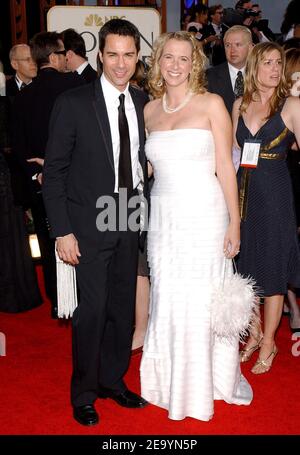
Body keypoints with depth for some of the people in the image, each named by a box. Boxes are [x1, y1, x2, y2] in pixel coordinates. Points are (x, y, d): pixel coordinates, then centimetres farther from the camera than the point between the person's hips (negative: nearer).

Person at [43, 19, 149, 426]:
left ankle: (113, 380, 33)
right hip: (88, 224, -4)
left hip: (129, 221, 5)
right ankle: (83, 394, 22)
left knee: (123, 308, 13)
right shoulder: (73, 103, -9)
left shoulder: (144, 103, 5)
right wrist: (62, 231, -13)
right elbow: (54, 171, -8)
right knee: (92, 310, 0)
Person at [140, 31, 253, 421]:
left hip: (204, 216, -4)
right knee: (166, 301, 9)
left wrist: (234, 222, -7)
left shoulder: (212, 104, -1)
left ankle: (205, 384, 24)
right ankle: (172, 381, 28)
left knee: (201, 302, 3)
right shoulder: (150, 110, 10)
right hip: (163, 217, 4)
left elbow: (225, 166, -3)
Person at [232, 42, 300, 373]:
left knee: (271, 265, 4)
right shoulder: (240, 105, 8)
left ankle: (268, 344, 19)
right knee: (245, 262, 11)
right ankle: (255, 333, 29)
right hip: (242, 190, 5)